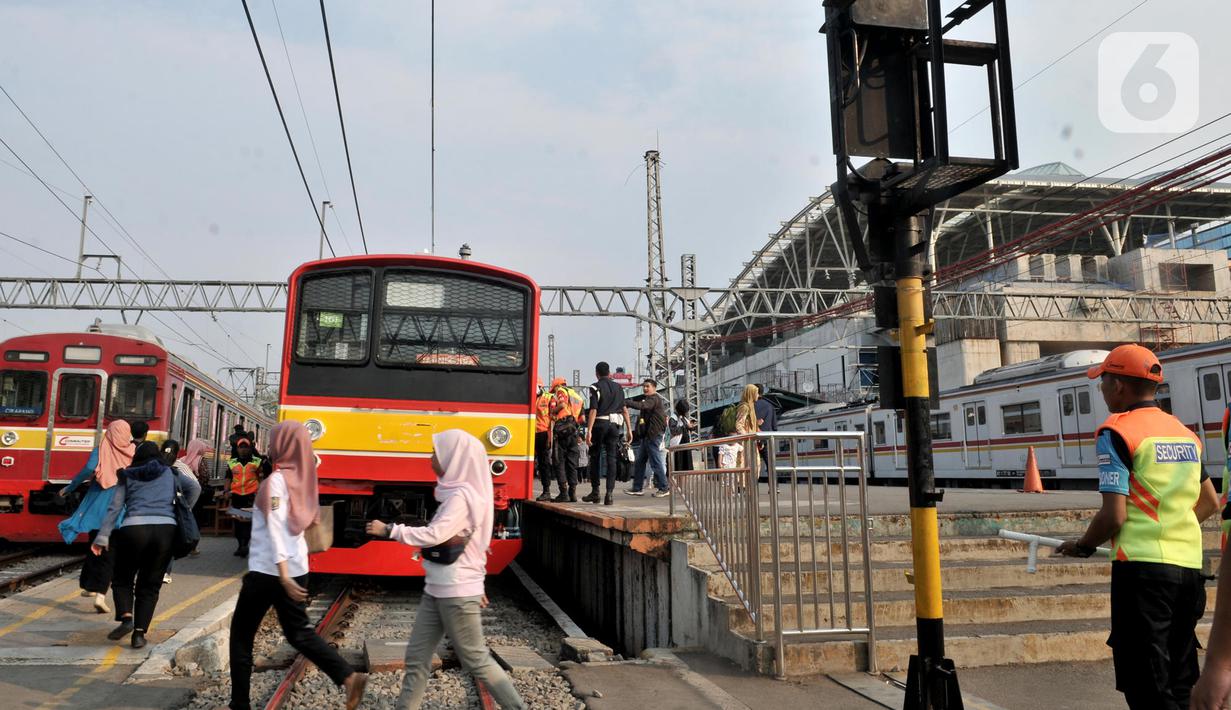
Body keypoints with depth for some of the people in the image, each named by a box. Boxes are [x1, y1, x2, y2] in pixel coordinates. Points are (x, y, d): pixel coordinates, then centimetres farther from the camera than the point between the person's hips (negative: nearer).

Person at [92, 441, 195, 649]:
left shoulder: (128, 476, 15)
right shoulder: (170, 474, 17)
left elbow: (114, 508, 9)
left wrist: (102, 537, 9)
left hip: (134, 528, -1)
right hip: (165, 528, 1)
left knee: (122, 579, 18)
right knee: (149, 585, 11)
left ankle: (126, 617, -5)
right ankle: (139, 633, 4)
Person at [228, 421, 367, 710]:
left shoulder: (276, 480, -15)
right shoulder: (302, 478, 7)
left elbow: (275, 530, -20)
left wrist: (283, 575, -24)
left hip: (268, 570, -7)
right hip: (298, 567, 7)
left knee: (241, 635, 11)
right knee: (298, 632, 13)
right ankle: (349, 677, -3)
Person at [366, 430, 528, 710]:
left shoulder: (462, 495, -19)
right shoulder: (459, 492, 11)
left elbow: (435, 535, -28)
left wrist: (389, 530, -18)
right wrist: (476, 585, 22)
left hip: (456, 592, -9)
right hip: (437, 590, 9)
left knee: (476, 659, 3)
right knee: (417, 656, 11)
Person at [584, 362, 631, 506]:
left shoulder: (596, 387, -3)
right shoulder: (618, 387, 12)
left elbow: (593, 410, -13)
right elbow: (624, 409, 10)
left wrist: (589, 431, -16)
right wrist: (629, 429, 13)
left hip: (600, 424, -3)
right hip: (614, 425, 3)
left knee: (595, 457, 10)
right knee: (611, 458, 2)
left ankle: (595, 492, 14)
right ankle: (609, 493, -5)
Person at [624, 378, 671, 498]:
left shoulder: (654, 398, -9)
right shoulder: (647, 398, 24)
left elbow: (642, 406, -29)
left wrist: (626, 403, -37)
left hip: (653, 435, -10)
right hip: (647, 435, 10)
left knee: (656, 462, -7)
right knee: (639, 463, 10)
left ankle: (664, 488, 0)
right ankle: (637, 488, 13)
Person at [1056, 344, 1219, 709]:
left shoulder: (1117, 431, -10)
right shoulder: (1186, 432, 13)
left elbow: (1114, 516, -15)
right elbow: (1210, 502, 22)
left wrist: (1083, 546, 1)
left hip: (1143, 568, -8)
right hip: (1189, 566, 8)